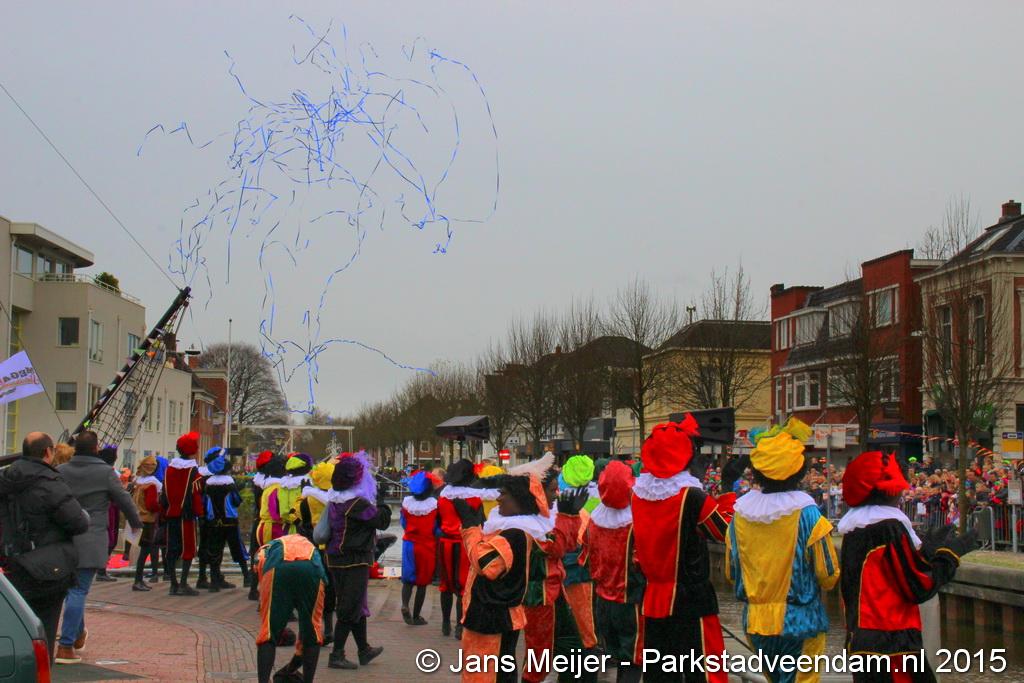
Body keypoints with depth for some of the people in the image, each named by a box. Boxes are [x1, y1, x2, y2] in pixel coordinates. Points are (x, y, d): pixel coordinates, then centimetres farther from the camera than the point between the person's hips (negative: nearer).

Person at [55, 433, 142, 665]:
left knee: (72, 588, 21)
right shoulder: (105, 473, -7)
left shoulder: (61, 471, 4)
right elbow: (124, 500, 0)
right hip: (90, 541, -5)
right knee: (78, 591, -4)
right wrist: (136, 522, 18)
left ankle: (78, 634, 37)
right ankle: (65, 647, -8)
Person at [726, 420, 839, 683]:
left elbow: (731, 573, 7)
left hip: (755, 623, 4)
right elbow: (829, 577, -8)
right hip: (799, 622, -4)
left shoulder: (740, 514, -2)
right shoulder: (807, 514, -14)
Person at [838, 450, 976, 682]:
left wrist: (927, 548, 21)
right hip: (893, 642, -9)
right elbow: (920, 587, -12)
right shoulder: (890, 527, -14)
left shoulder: (853, 530, 11)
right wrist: (951, 553, 0)